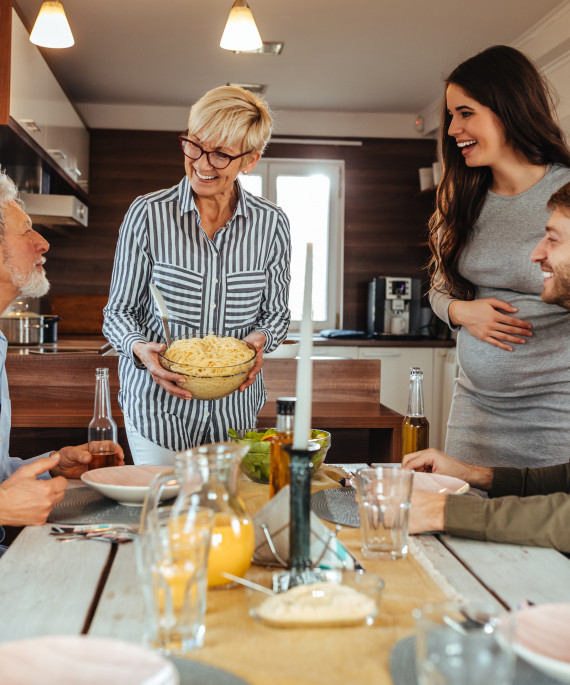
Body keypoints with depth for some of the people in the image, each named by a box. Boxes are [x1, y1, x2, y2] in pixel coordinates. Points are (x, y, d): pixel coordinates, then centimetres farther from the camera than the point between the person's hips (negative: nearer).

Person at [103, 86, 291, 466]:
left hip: (236, 407, 2)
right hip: (158, 407, -2)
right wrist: (141, 348, -24)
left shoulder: (272, 223, -4)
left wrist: (259, 338, -17)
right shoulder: (148, 214, -9)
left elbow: (276, 313, 5)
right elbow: (120, 311, -4)